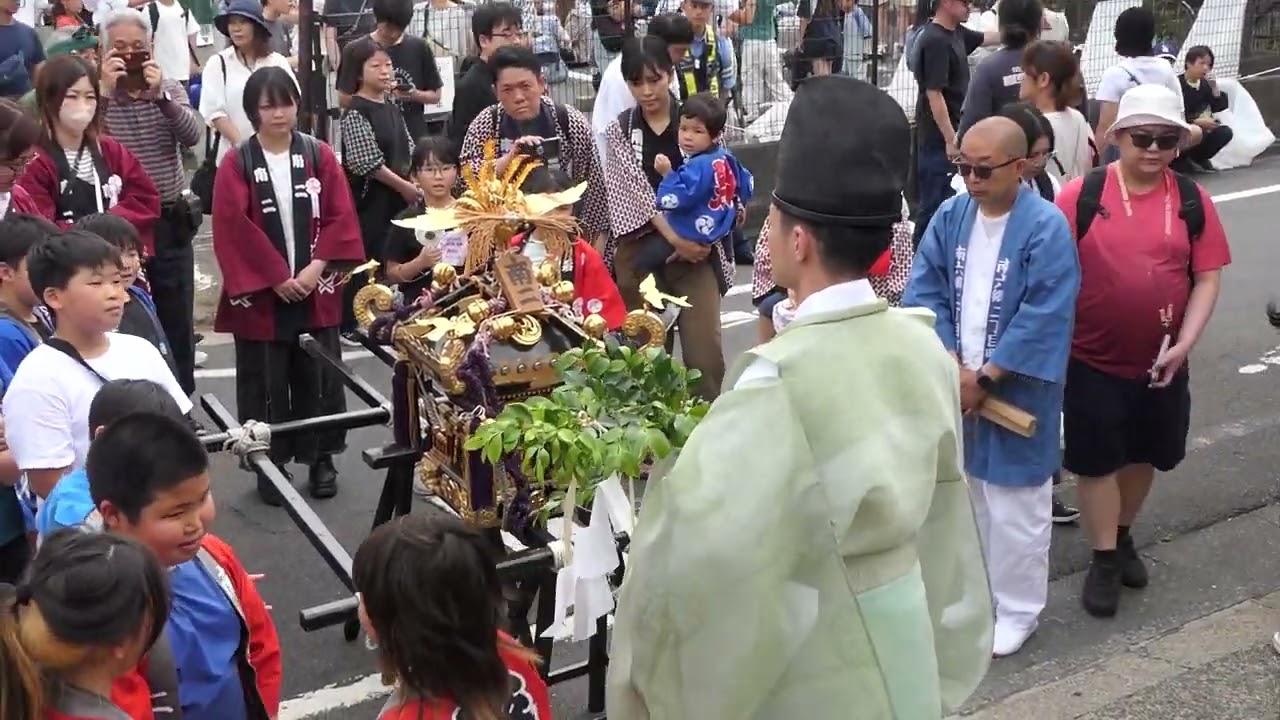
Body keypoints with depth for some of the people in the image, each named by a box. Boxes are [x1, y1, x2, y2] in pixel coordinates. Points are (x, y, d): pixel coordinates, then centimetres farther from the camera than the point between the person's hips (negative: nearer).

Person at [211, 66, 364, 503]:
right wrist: (277, 277, -13)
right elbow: (234, 230, -9)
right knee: (267, 382, 5)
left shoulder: (320, 156, 3)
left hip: (316, 290, 2)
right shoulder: (237, 166, -3)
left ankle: (321, 459, 21)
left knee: (318, 378, 8)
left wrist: (316, 268, -11)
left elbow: (341, 217, -1)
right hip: (260, 294, -1)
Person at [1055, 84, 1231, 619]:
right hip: (1093, 360, -3)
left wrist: (1184, 343, -12)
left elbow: (1208, 278, -1)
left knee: (1145, 454, 18)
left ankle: (1123, 536, 42)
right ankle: (1104, 559, 23)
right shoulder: (1081, 195, -11)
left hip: (1161, 363, 3)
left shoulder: (1192, 200, -3)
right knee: (1096, 460, 6)